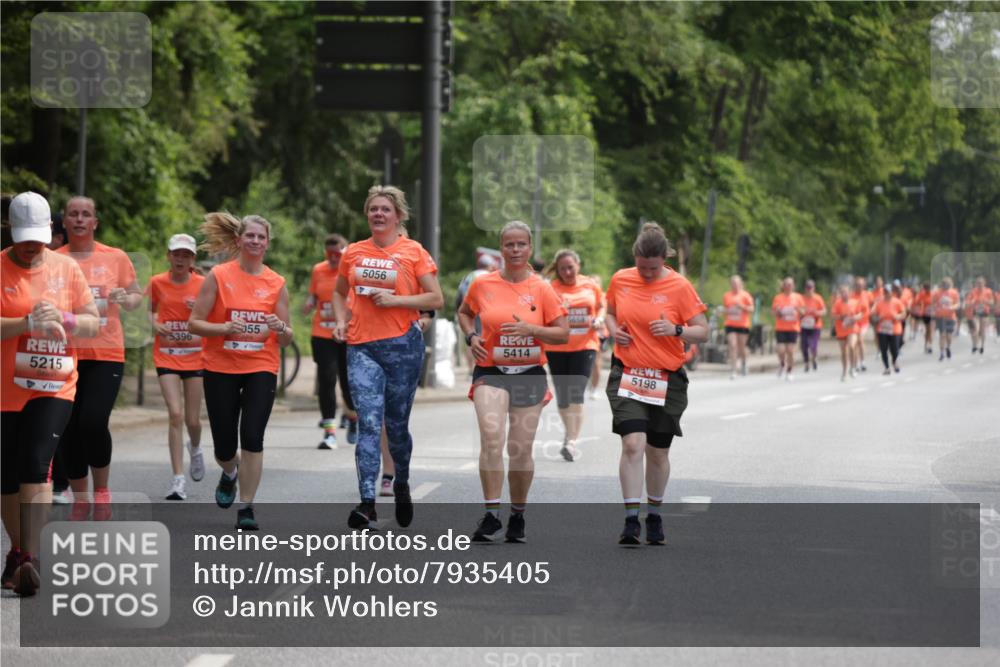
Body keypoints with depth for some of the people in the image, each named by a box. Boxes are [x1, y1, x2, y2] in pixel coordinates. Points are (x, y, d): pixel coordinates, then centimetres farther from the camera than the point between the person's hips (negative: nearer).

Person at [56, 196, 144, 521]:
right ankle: (80, 499, 18)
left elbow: (137, 295, 13)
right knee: (68, 430, 1)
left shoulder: (116, 258, 5)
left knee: (94, 422, -17)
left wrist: (126, 298, -9)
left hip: (106, 354, -2)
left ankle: (101, 492, 4)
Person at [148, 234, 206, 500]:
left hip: (195, 356, 0)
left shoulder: (203, 284, -2)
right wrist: (156, 325, -3)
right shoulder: (157, 283, 1)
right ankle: (178, 481, -10)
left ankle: (195, 449, 43)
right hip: (166, 355, 0)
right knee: (175, 414, -13)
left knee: (192, 419, 4)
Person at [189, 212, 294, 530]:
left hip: (261, 369, 0)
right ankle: (230, 472, 41)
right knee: (224, 447, 5)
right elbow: (194, 323, -4)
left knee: (252, 437, -15)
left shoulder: (276, 284, 4)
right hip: (221, 369, 0)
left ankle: (246, 507, -5)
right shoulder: (218, 276, -2)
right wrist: (225, 328, -21)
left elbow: (286, 338, 8)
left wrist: (281, 329, -15)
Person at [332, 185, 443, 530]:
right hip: (361, 347, 2)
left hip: (403, 346, -2)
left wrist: (396, 299, -13)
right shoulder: (353, 252, 10)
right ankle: (367, 504, -18)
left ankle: (401, 485, 36)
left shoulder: (413, 252, -1)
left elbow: (436, 298, -2)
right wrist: (341, 320, 6)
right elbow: (339, 292, 25)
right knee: (368, 423, -11)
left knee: (396, 424, 8)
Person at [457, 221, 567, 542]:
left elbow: (563, 335, -1)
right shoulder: (483, 284, 2)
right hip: (491, 372, 0)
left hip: (530, 374, 0)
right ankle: (491, 513, -19)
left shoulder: (542, 289, -2)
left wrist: (530, 329, -16)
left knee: (521, 450, 4)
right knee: (491, 437, -21)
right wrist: (471, 336, 2)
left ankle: (518, 514, 23)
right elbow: (464, 313, 21)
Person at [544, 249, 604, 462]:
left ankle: (572, 442, -17)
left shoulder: (590, 286, 5)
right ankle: (570, 433, 30)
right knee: (563, 395, 9)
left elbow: (602, 306, 19)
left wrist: (599, 319, 0)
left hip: (585, 346, -1)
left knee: (576, 392, -14)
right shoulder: (551, 288, -1)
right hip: (557, 348, 1)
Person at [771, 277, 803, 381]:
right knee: (781, 350, -9)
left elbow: (802, 312, 7)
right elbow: (773, 311, 5)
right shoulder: (778, 297, 2)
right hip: (780, 328, 0)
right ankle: (782, 365, 21)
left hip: (793, 328, 0)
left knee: (790, 351, -3)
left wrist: (798, 310, -15)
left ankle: (789, 372, 10)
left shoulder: (797, 297, 4)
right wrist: (777, 312, -17)